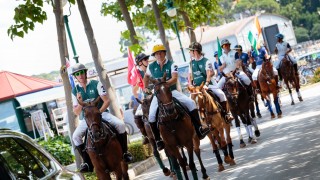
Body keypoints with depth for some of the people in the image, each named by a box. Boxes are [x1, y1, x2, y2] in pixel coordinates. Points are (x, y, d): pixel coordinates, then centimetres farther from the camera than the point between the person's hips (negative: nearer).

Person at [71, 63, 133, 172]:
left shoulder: (96, 84, -3)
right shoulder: (75, 91, 2)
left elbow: (107, 101, -6)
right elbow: (76, 112, 2)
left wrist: (99, 112, -20)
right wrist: (80, 102, -17)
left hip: (101, 113, -1)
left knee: (120, 124, -24)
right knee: (76, 136, -24)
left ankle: (124, 152, -6)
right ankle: (87, 162, -13)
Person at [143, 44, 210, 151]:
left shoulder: (171, 64, -4)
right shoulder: (151, 66, 5)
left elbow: (174, 78, -19)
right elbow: (146, 76, 27)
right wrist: (145, 87, 17)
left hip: (172, 91, -1)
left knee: (190, 103, -20)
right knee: (152, 115, -21)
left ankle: (199, 131, -17)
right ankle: (158, 141, -9)